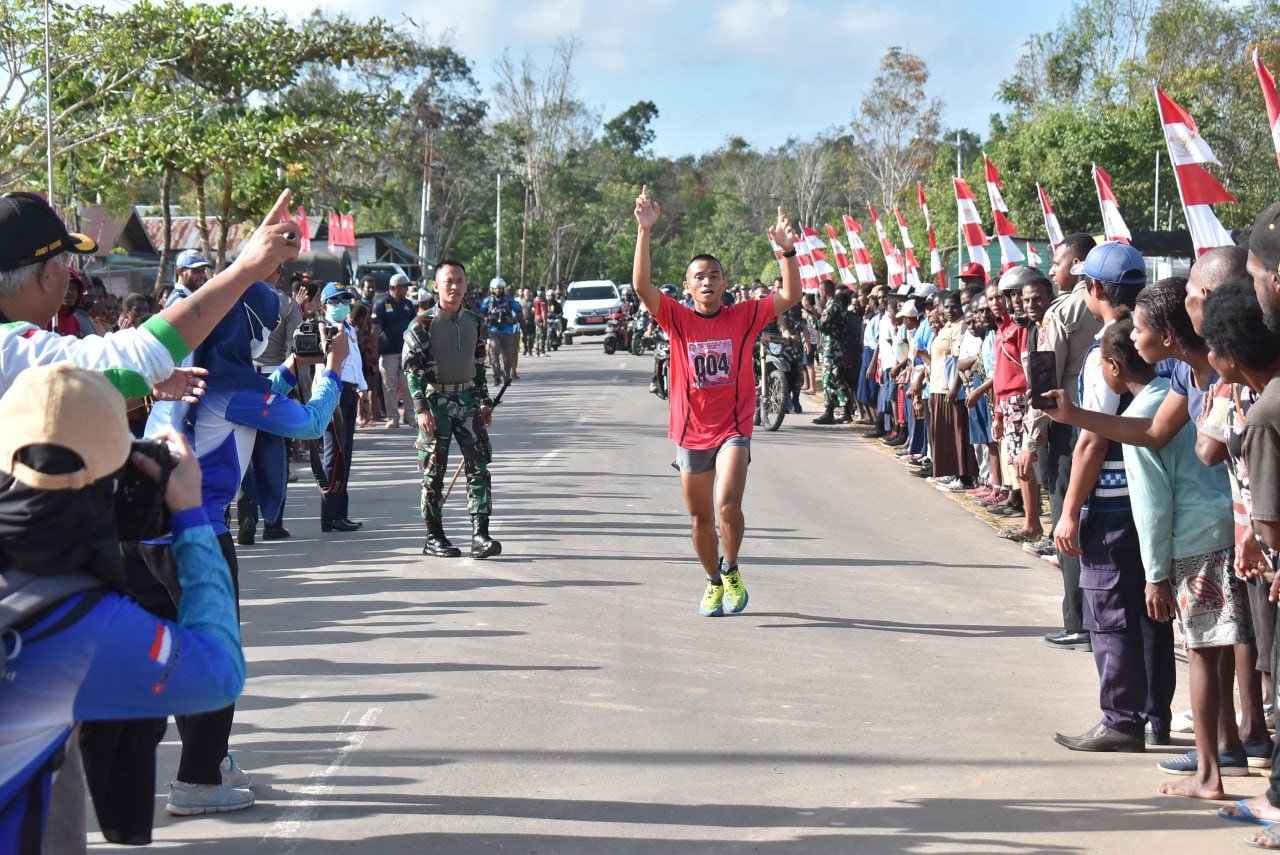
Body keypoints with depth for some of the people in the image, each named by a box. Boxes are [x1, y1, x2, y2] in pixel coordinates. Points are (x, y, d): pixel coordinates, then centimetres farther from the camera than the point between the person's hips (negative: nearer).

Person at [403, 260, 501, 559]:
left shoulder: (475, 322, 9)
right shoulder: (423, 324, -7)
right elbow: (412, 369, -9)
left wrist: (485, 401, 15)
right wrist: (422, 409, -16)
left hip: (468, 400, 4)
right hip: (435, 401, -4)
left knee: (479, 465, -5)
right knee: (433, 471, 2)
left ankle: (480, 535, -6)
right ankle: (434, 538, 10)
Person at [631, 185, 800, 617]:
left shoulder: (743, 316, -1)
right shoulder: (678, 318, -1)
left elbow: (790, 296, -7)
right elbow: (642, 285, -14)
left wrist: (787, 250, -20)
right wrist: (644, 231, -23)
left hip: (732, 429, -2)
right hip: (690, 431, 2)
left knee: (728, 507, -21)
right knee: (701, 519, 11)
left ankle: (731, 570, 4)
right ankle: (714, 583, 33)